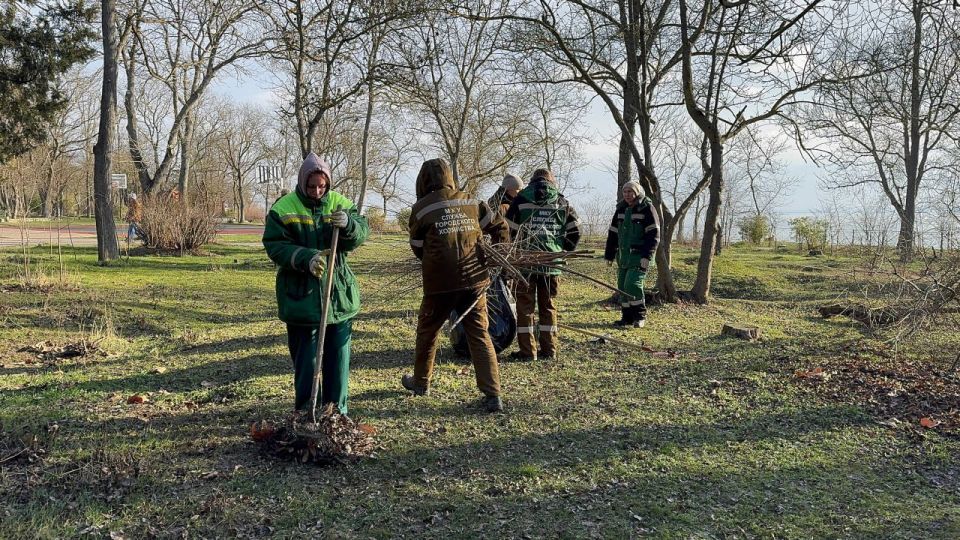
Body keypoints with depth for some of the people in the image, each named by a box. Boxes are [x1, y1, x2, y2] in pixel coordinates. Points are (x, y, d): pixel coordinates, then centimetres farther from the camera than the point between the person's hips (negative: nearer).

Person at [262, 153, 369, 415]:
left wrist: (348, 224, -28)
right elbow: (275, 246, -11)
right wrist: (305, 258, -26)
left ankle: (337, 409, 24)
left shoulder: (340, 204, 3)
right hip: (300, 295, -2)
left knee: (338, 354, 10)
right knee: (306, 357, 6)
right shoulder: (283, 208, -5)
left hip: (339, 294, 3)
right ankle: (306, 411, 20)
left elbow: (362, 233, -5)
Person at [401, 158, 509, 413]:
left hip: (440, 284, -2)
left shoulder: (421, 208, -3)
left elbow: (418, 248, 6)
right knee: (480, 335, 7)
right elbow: (500, 227, 10)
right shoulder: (471, 202, 6)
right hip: (475, 280, 3)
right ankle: (493, 395, 1)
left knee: (427, 332, 18)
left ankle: (420, 381, 35)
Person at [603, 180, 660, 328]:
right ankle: (627, 317, 16)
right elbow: (613, 233, 17)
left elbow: (654, 235, -12)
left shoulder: (647, 209, -7)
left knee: (633, 284, -16)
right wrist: (609, 255, 15)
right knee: (622, 286, 6)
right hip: (623, 256, 7)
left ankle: (640, 316, -1)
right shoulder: (621, 209, 13)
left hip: (640, 256, -7)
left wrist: (647, 256, -19)